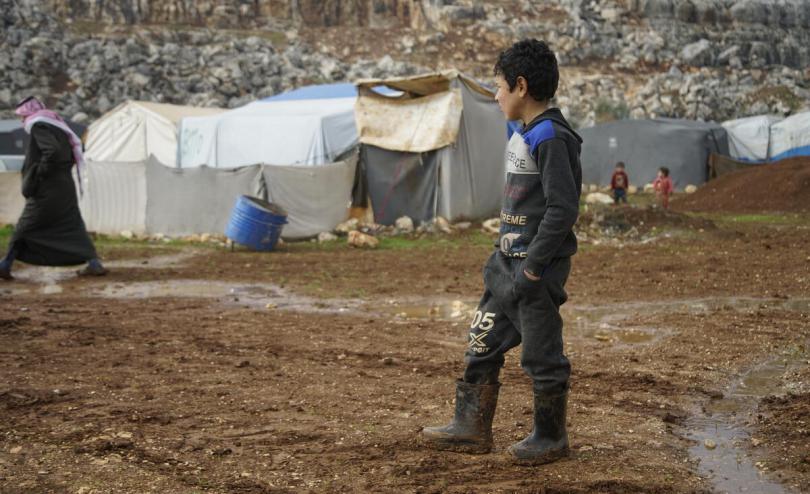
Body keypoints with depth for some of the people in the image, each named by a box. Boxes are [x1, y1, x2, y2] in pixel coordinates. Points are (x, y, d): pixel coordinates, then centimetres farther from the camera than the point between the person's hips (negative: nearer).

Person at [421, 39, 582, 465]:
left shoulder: (551, 138, -17)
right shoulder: (523, 136, 14)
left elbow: (563, 207, -23)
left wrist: (533, 266, -22)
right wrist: (504, 254, 18)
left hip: (538, 269, -10)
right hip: (508, 262, 10)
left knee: (541, 355, 1)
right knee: (483, 343, 13)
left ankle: (551, 438, 15)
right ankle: (471, 428, 22)